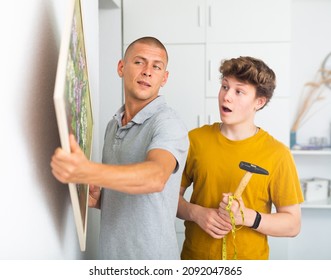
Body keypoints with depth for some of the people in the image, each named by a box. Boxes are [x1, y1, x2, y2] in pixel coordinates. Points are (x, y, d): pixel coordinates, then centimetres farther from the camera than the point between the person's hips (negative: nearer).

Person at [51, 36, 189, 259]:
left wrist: (87, 172, -50)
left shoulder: (168, 123, -16)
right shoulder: (113, 125, 6)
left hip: (152, 257, -6)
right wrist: (97, 198, -6)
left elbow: (156, 176, -36)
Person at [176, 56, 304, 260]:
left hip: (248, 260, -1)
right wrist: (196, 213, -16)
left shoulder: (277, 153, -12)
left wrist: (247, 217, -21)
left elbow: (293, 224, -7)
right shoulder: (195, 139, -6)